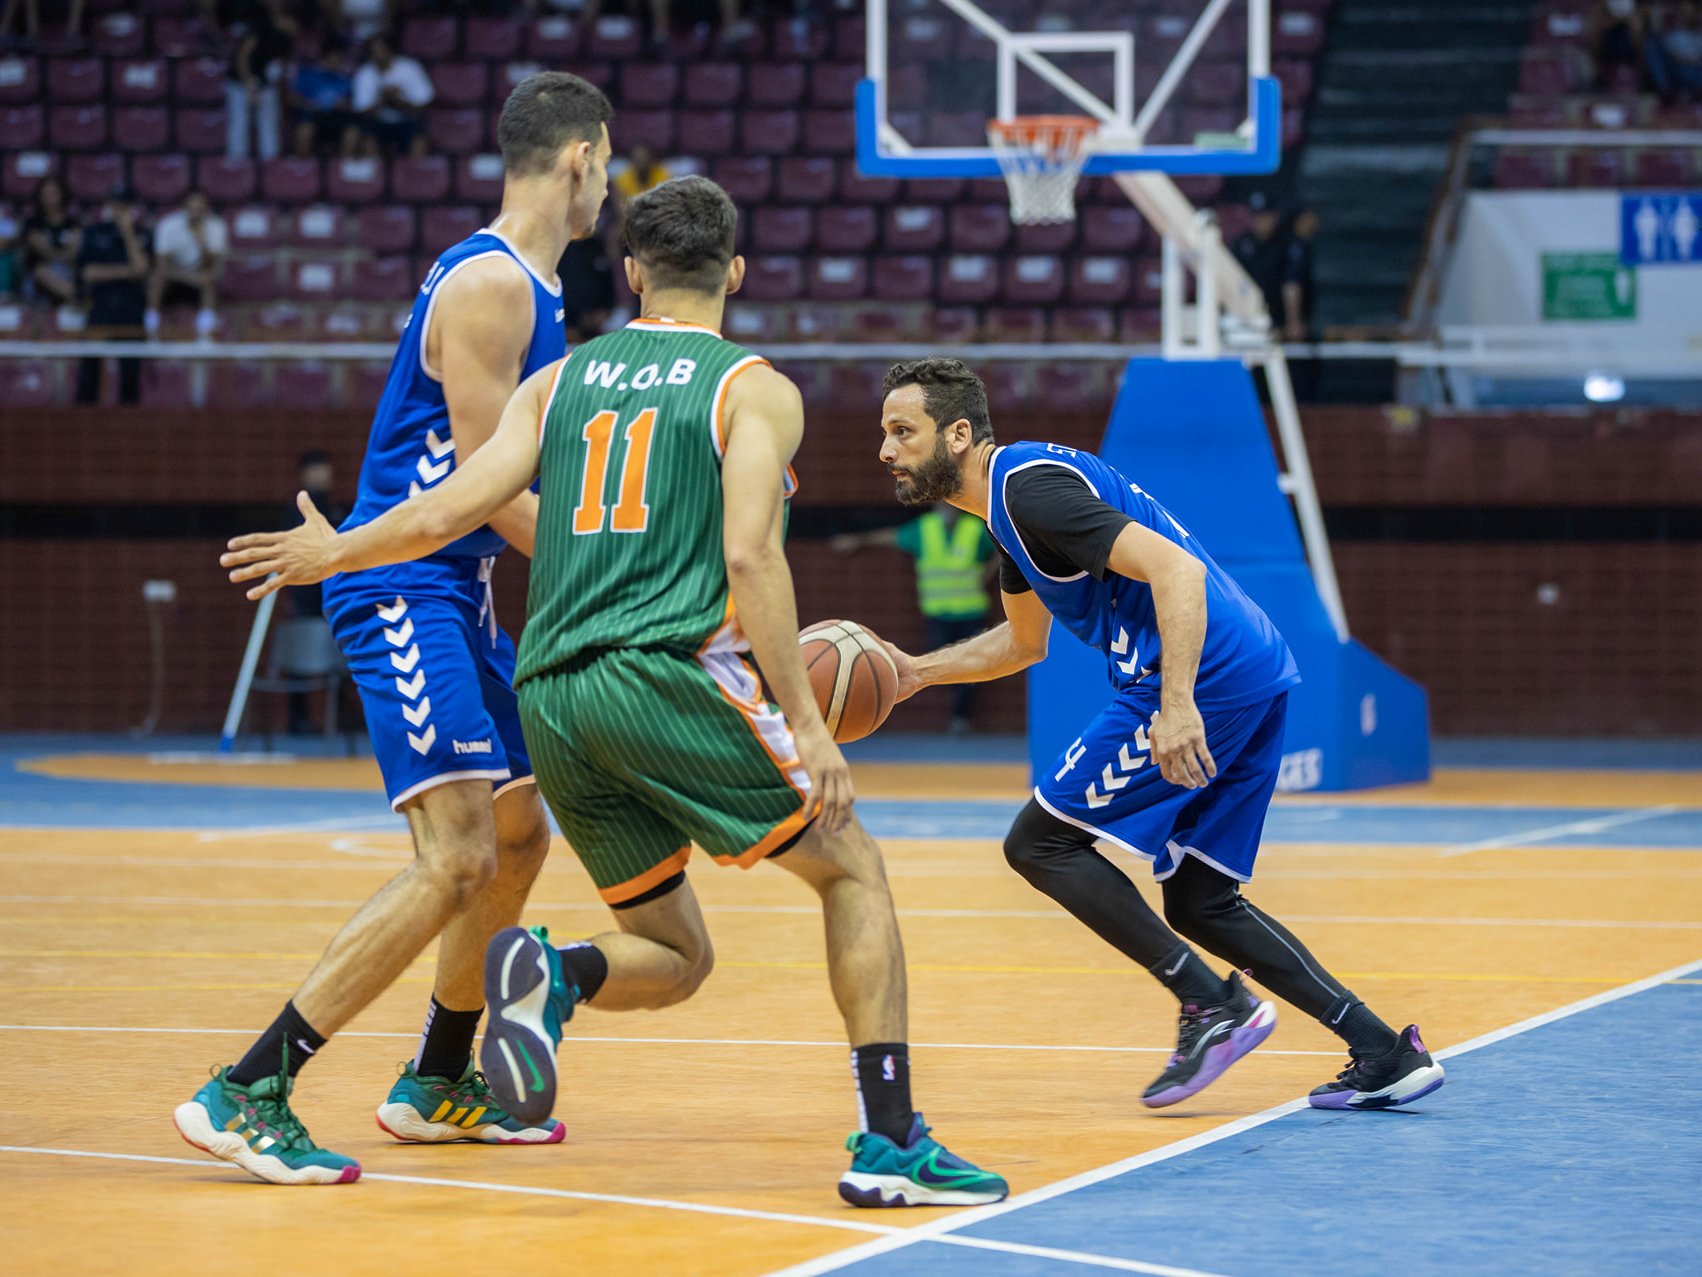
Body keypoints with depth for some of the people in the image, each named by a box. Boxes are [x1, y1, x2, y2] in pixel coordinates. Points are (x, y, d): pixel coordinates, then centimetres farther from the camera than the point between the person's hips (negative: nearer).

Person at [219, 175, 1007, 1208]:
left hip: (554, 698, 5)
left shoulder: (561, 379, 16)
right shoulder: (757, 390, 3)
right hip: (673, 676, -5)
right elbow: (749, 555, -10)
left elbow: (445, 515, 10)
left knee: (675, 958, 17)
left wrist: (328, 555, 27)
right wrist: (806, 722, -10)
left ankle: (550, 976, -16)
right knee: (852, 869, 10)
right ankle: (890, 1142, -2)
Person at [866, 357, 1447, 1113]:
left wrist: (1178, 705, -30)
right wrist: (918, 672, 26)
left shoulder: (1032, 488, -11)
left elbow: (1175, 570, -22)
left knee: (1039, 842, -3)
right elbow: (1024, 641, 36)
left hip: (1208, 676, -10)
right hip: (1255, 677, 10)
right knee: (1198, 902, 15)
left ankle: (1214, 1006, -5)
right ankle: (1385, 1055, 10)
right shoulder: (1012, 495, 20)